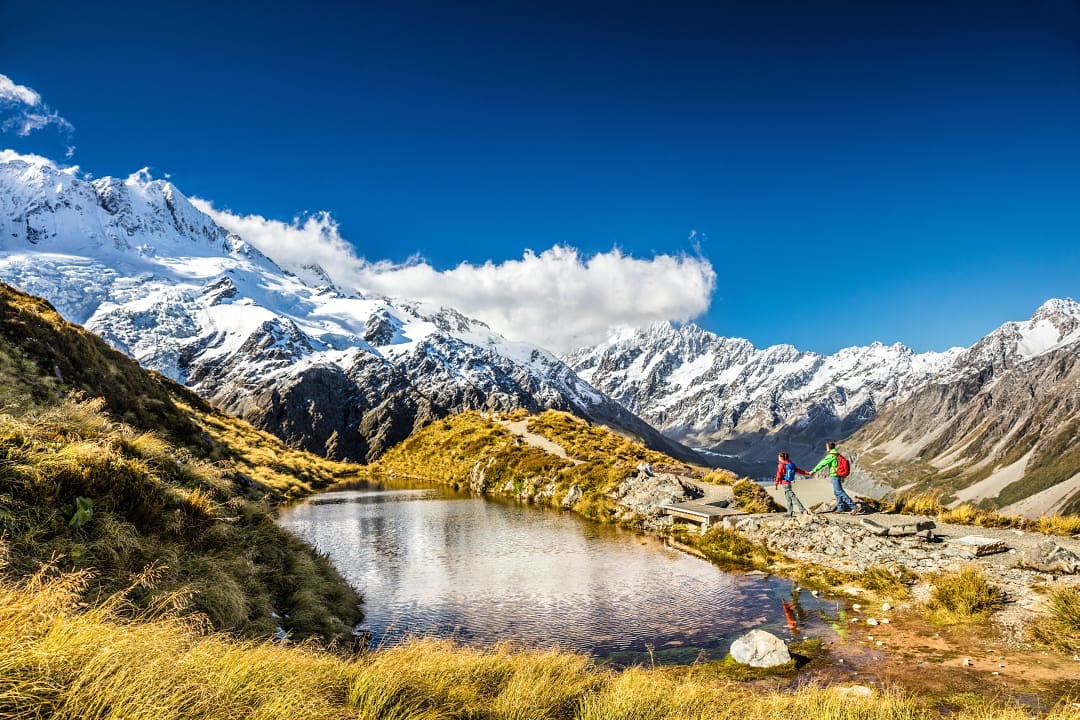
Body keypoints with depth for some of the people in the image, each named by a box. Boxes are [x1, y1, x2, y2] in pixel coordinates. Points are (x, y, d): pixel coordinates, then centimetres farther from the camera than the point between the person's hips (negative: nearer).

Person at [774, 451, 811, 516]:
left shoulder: (781, 465, -10)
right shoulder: (790, 464, 12)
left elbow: (779, 475, -14)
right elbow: (798, 470, 14)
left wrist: (776, 484, -12)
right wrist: (807, 473, 21)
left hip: (784, 483, -9)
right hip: (788, 483, 9)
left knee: (792, 496, -10)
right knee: (788, 498, 13)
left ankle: (802, 510, -15)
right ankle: (790, 512, 18)